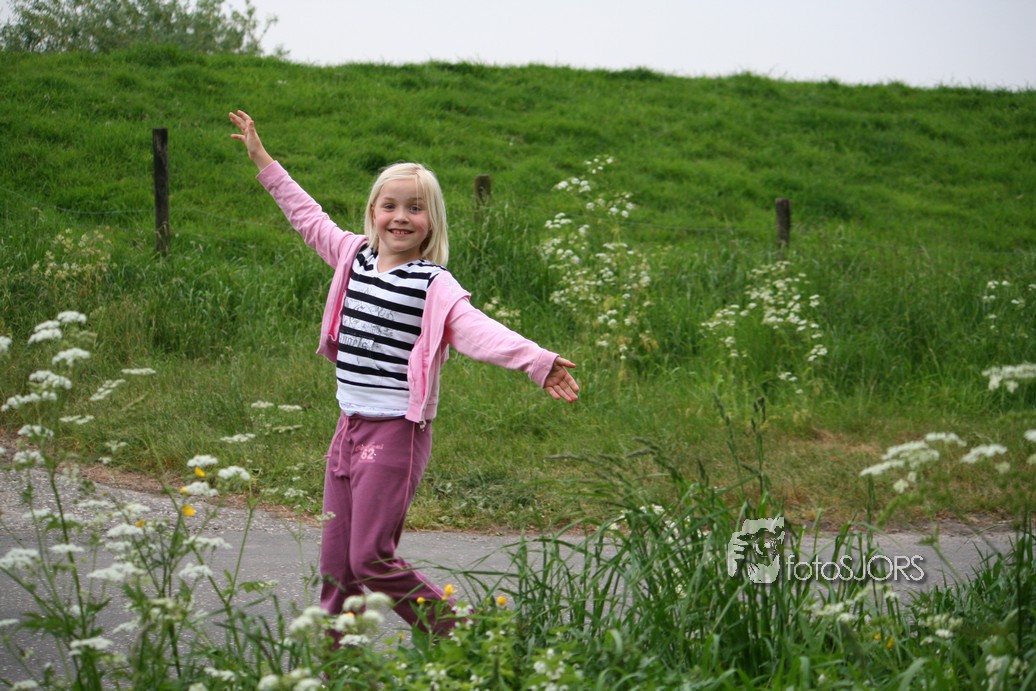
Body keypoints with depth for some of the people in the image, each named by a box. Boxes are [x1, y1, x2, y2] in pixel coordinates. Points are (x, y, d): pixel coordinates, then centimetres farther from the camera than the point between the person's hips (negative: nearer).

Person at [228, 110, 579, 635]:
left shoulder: (433, 285, -12)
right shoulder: (355, 256, 9)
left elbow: (476, 330, -27)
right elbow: (309, 218, 23)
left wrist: (536, 361, -44)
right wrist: (262, 160, 30)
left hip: (396, 432, -7)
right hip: (350, 427, 7)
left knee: (371, 559, -9)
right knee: (335, 562, 10)